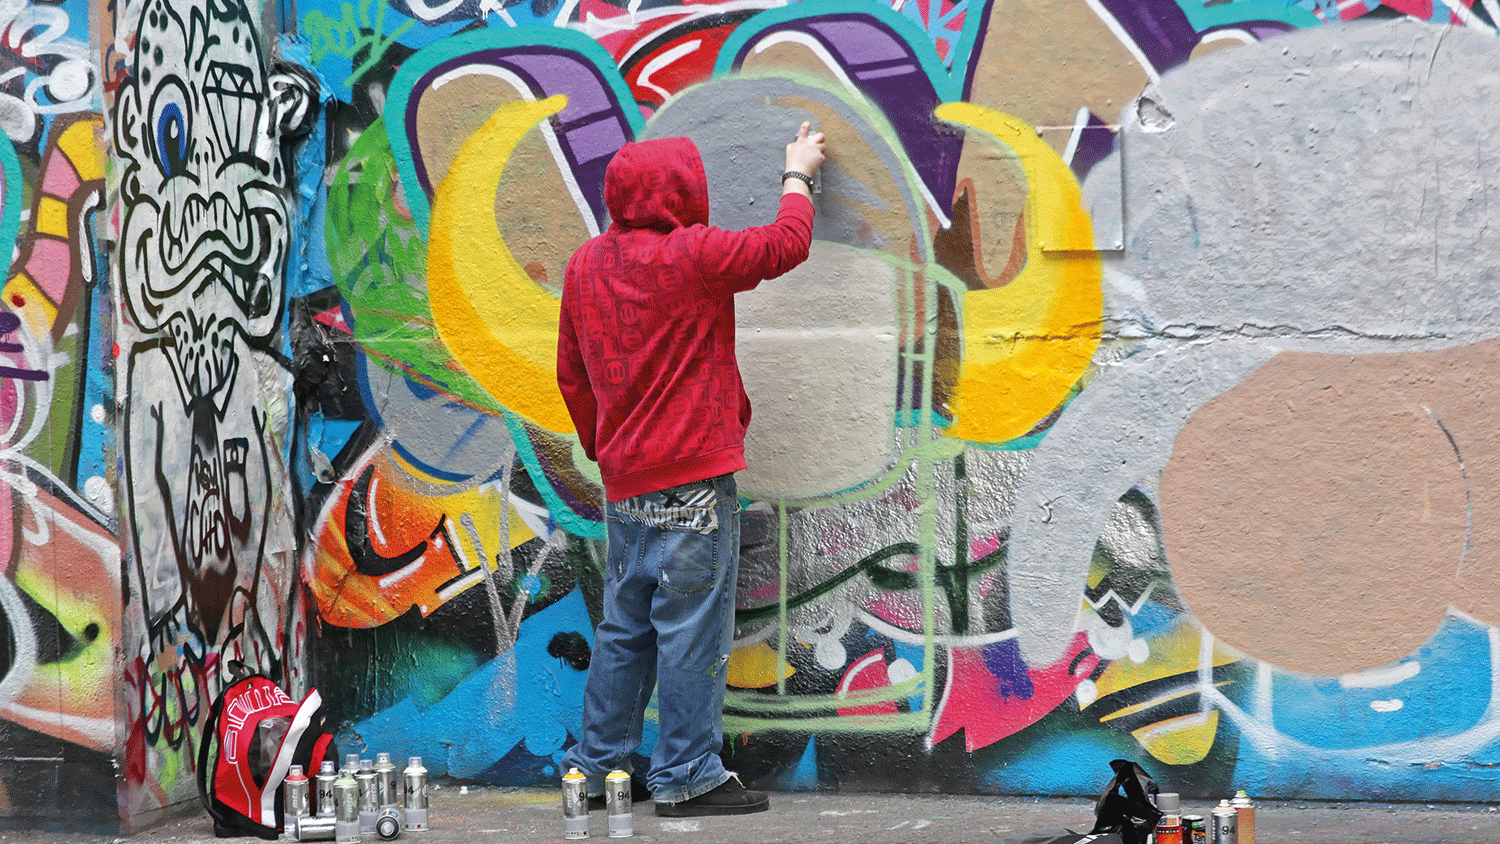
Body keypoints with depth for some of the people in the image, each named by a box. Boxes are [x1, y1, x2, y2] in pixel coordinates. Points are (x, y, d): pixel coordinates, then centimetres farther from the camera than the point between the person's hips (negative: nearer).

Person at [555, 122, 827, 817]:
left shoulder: (585, 265, 9)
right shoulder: (692, 255, -13)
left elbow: (572, 374, 16)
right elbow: (787, 244, 0)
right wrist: (798, 176, 18)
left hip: (624, 480, 8)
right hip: (693, 477, -8)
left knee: (626, 625, 15)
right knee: (691, 628, -2)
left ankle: (598, 765, 21)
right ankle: (686, 778, 1)